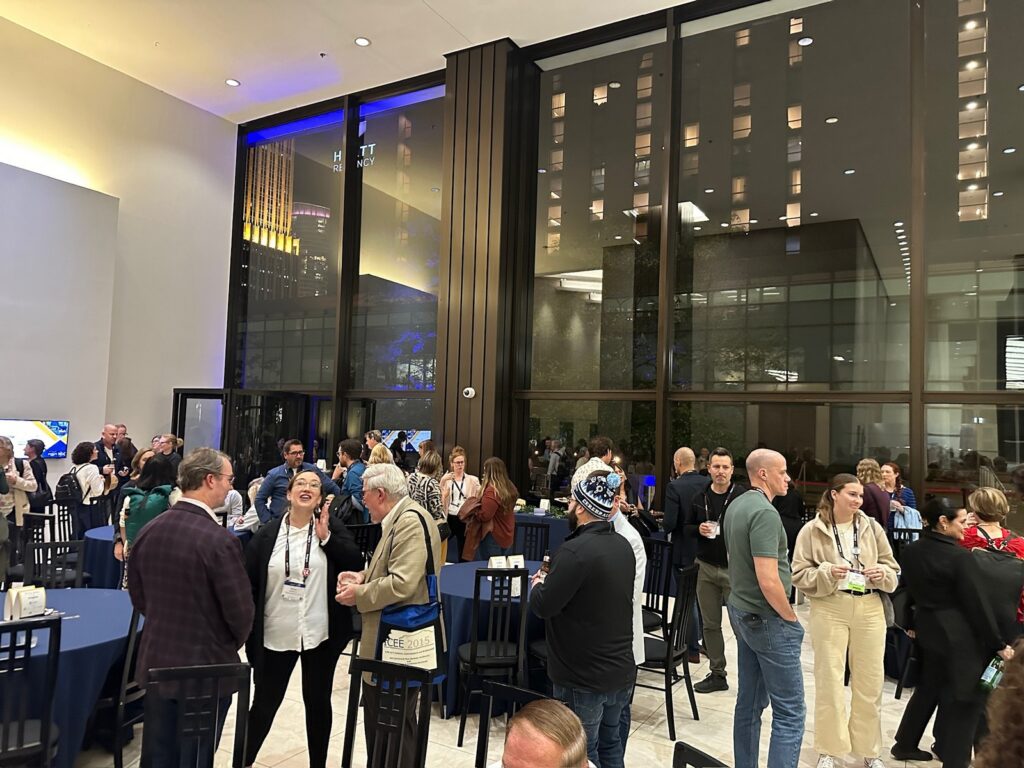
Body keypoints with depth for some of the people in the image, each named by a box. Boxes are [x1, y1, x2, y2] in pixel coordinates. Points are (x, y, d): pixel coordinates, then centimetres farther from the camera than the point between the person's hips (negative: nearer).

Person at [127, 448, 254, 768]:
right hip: (207, 667, -6)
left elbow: (138, 597, 9)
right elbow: (241, 613, -18)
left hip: (157, 663, 6)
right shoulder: (219, 540, -23)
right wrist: (233, 642, 4)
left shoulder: (148, 531, -2)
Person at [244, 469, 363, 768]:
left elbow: (357, 564, -11)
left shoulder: (332, 527, -2)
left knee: (318, 700, 14)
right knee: (265, 701, 11)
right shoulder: (268, 534, -3)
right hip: (276, 633, 0)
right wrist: (248, 625, -1)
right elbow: (248, 581, 1)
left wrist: (327, 538, -19)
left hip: (320, 633, 1)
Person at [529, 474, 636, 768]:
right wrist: (554, 581, 7)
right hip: (621, 671, 7)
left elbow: (542, 606, -20)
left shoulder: (575, 551, -24)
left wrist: (539, 585, 0)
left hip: (583, 678, -7)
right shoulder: (623, 545, 2)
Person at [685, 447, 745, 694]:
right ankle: (717, 674, 26)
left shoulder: (743, 496, -8)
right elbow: (686, 527, 14)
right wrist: (698, 529, -6)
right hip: (706, 569, 5)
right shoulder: (700, 498, 8)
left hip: (734, 569, -5)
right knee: (710, 624, 13)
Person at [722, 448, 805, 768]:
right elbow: (768, 581, -26)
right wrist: (790, 618, -12)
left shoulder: (736, 506, 8)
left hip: (741, 612, 9)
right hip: (767, 620, -9)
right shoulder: (765, 513, -21)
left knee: (749, 702, 17)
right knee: (790, 712, -1)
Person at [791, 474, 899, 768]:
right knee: (829, 681, 4)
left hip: (869, 610, 3)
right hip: (829, 610, -3)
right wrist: (827, 573, -20)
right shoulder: (812, 530, -4)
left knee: (869, 682, 11)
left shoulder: (872, 528, 4)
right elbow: (799, 575, -4)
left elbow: (893, 570, 11)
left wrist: (881, 573, -10)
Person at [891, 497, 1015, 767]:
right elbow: (977, 604, -16)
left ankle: (905, 744, 32)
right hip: (960, 636, -8)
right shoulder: (959, 557, -20)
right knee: (965, 698, 5)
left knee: (928, 687, 22)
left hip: (927, 629, 8)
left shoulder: (910, 551, 2)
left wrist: (911, 624, 24)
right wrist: (999, 644, -8)